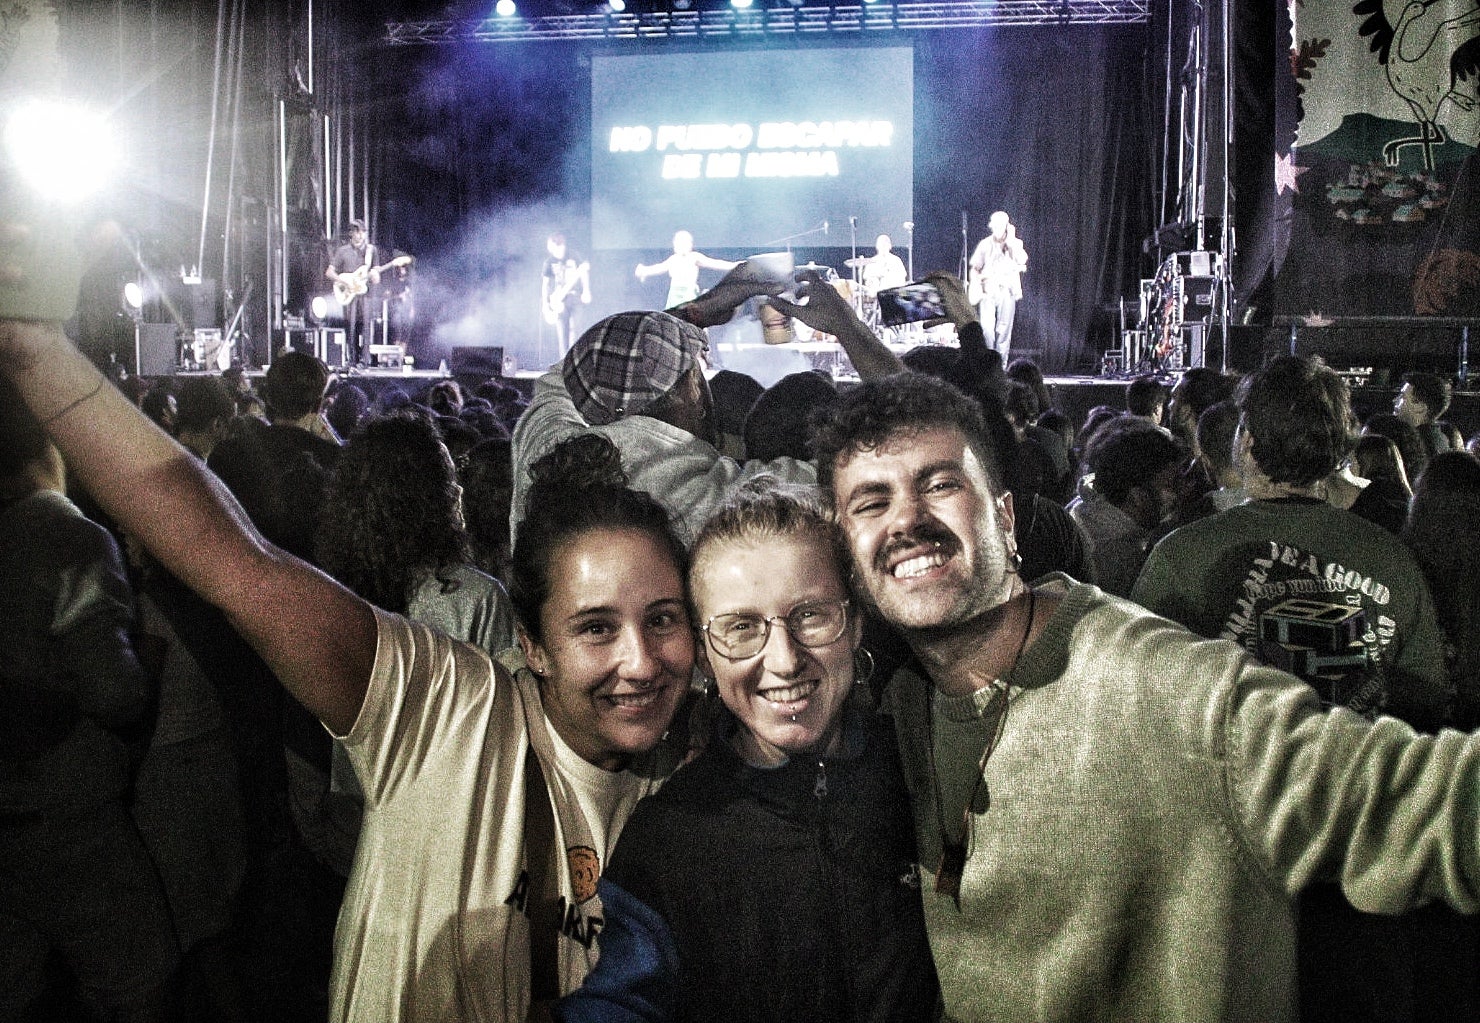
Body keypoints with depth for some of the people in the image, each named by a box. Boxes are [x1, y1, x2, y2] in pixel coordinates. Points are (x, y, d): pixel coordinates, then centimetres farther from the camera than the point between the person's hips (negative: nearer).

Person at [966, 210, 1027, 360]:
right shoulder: (985, 244, 7)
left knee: (1004, 330, 0)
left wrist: (1011, 240, -10)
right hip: (988, 291, 0)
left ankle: (1001, 363, 8)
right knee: (987, 328, -13)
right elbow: (974, 268, 9)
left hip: (1007, 292, 1)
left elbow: (1022, 261, -12)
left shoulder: (1015, 244, 7)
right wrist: (976, 288, -5)